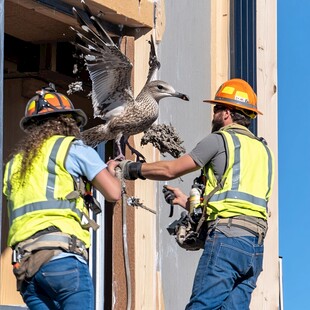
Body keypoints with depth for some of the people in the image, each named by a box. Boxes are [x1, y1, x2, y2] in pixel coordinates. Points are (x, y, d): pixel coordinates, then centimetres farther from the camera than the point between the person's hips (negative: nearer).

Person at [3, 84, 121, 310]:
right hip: (62, 256, -6)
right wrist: (112, 172, 27)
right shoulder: (73, 148, 8)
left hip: (24, 265, 6)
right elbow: (113, 193, 4)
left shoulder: (15, 164, 27)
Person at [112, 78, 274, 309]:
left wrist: (130, 168, 23)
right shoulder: (263, 149, 26)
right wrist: (189, 202, 39)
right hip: (256, 245, 7)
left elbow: (170, 170, 9)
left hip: (227, 238, -7)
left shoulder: (221, 139, 4)